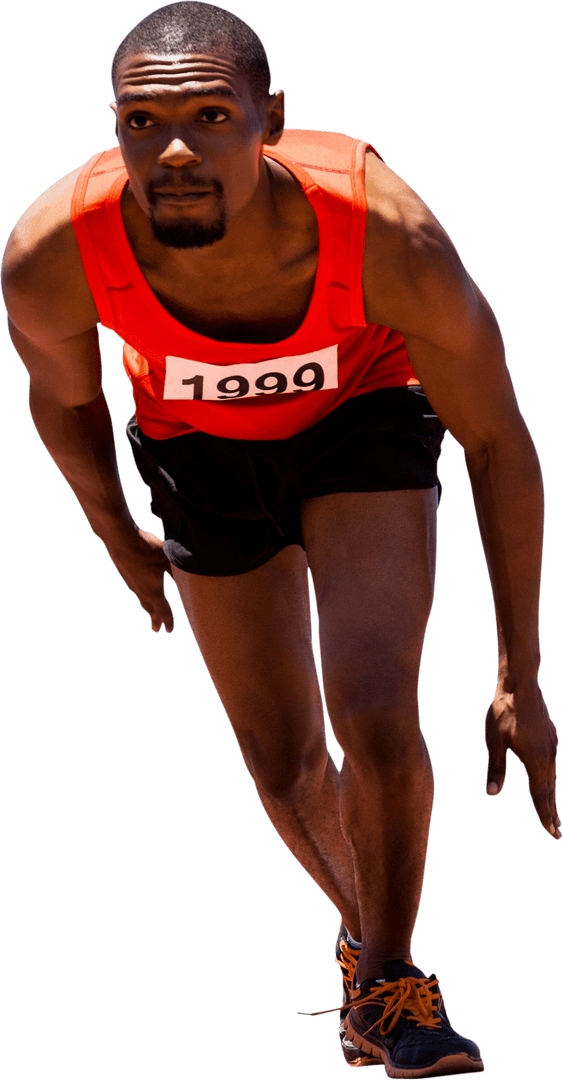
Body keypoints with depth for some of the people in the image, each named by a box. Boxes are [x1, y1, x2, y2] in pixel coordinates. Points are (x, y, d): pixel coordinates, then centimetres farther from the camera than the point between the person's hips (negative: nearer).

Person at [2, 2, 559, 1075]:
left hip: (361, 419, -2)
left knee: (377, 718, -20)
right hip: (203, 449, 2)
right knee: (284, 768, 9)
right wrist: (117, 540, 9)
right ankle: (362, 924, 42)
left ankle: (388, 978, 6)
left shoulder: (386, 232, -39)